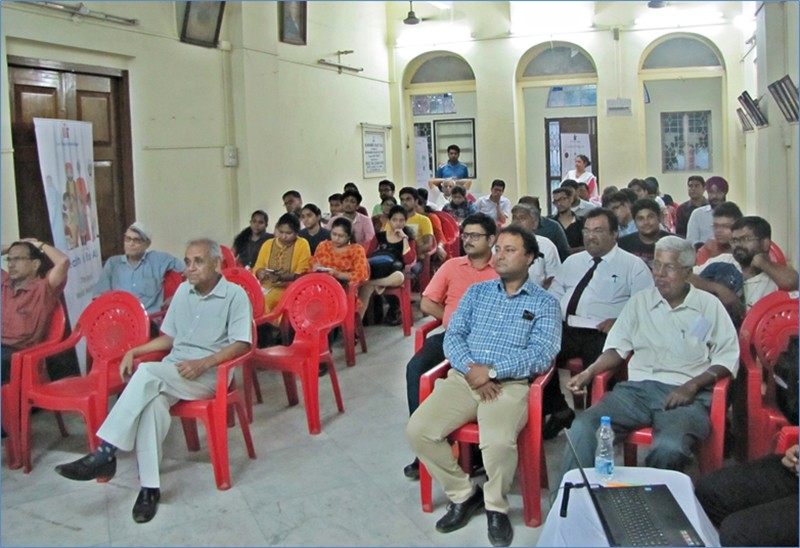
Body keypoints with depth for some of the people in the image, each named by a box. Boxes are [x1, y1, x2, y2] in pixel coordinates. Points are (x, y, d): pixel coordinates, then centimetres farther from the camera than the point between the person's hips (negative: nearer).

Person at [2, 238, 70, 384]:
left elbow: (63, 261, -16)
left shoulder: (43, 288, 0)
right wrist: (9, 247, 22)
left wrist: (39, 245, 0)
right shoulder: (4, 282, 20)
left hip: (19, 353, -6)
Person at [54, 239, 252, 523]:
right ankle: (149, 487, -30)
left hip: (209, 374, -5)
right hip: (171, 370, 5)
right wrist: (133, 351, 7)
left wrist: (203, 363, -23)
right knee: (153, 401, -30)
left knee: (147, 372, -31)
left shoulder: (235, 294, -3)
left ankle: (105, 453, -27)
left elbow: (241, 344, -11)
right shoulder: (183, 291, 16)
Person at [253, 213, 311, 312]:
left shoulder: (302, 244, 2)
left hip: (288, 288, -4)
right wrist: (260, 272, -9)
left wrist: (282, 277, -19)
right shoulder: (268, 244, 14)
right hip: (266, 286, 4)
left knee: (265, 300, -32)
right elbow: (257, 268, 15)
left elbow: (302, 273, -4)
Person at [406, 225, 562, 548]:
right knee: (417, 430, -17)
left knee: (498, 442, -33)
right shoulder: (476, 292, 18)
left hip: (510, 384, -4)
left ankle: (496, 507, -1)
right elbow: (453, 336, 8)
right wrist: (470, 368, -12)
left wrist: (491, 371, -16)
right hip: (464, 377, 4)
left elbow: (542, 353, -7)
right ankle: (463, 494, 5)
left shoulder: (544, 303, 6)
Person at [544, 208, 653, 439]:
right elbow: (554, 294, 25)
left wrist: (619, 321, -17)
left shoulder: (632, 265, 9)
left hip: (604, 335, -4)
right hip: (566, 330, 5)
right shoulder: (572, 262, 26)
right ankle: (558, 410, -1)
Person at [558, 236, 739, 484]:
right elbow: (617, 347, 16)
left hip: (686, 394, -3)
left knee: (669, 447, -36)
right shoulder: (640, 300, 19)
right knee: (583, 427, -24)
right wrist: (589, 373, -1)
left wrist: (692, 385, -10)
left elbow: (728, 357, 5)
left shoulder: (708, 305, 10)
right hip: (638, 387, 3)